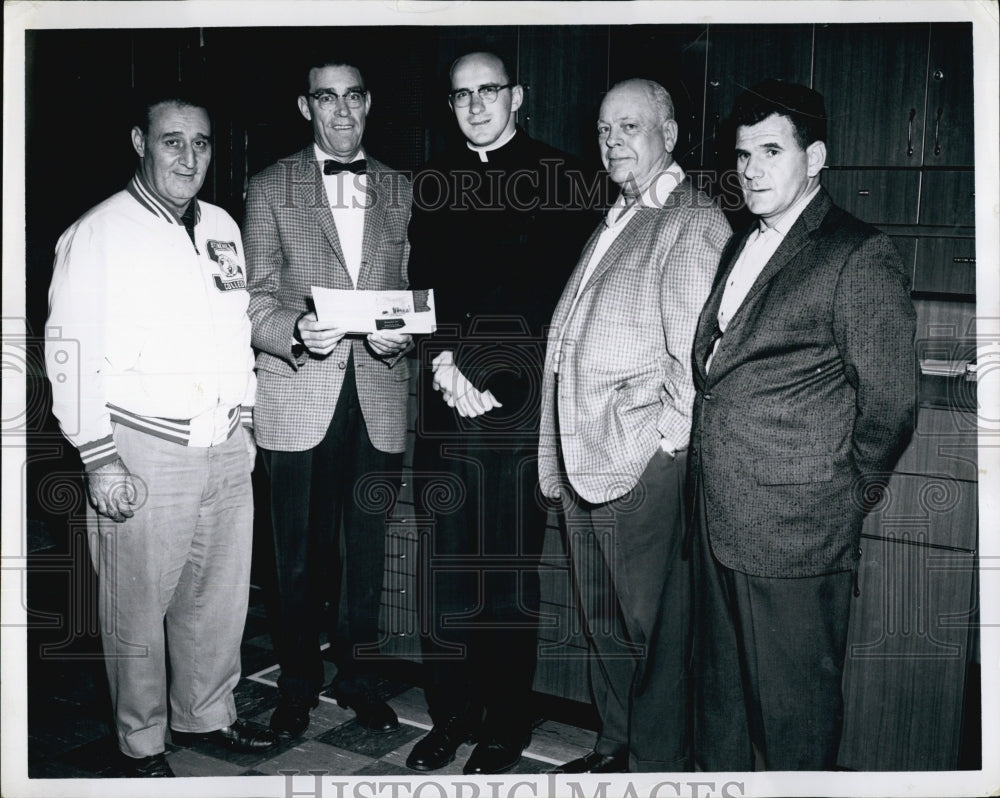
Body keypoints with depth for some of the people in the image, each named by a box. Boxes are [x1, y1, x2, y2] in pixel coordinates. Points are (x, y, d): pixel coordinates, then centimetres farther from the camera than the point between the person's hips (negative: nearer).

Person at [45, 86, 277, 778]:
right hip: (144, 454, -6)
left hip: (226, 449, 6)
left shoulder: (223, 227, 12)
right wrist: (100, 461, -13)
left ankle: (206, 714, 36)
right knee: (139, 609, 6)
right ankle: (142, 742, 26)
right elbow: (70, 357, -9)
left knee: (221, 597, 16)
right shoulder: (99, 234, -7)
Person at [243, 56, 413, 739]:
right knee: (301, 553, 6)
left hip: (380, 396, 2)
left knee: (369, 548, 10)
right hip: (299, 398, -2)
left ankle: (360, 675, 27)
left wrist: (403, 334, -10)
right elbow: (257, 299, 0)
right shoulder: (269, 189, 5)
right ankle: (299, 681, 25)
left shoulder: (402, 191, 11)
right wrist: (297, 331, -20)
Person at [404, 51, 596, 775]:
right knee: (444, 571, 7)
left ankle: (506, 728, 17)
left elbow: (560, 295, -4)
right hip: (445, 403, 4)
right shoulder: (435, 180, 16)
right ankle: (450, 717, 22)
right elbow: (423, 282, 12)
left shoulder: (557, 176, 2)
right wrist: (443, 361, -6)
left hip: (517, 402, -4)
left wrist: (495, 385, -11)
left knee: (510, 575, 2)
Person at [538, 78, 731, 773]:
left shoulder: (694, 223, -9)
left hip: (644, 465, -9)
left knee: (653, 625, 4)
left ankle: (658, 763, 20)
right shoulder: (615, 219, 18)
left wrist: (656, 438, -12)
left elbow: (694, 359, -15)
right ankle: (616, 747, 34)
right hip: (584, 458, 9)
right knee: (603, 619, 18)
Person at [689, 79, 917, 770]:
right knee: (720, 694, 21)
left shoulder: (861, 256, -11)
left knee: (794, 708, 7)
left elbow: (890, 403, -10)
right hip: (716, 524, 8)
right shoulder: (741, 247, 14)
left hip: (794, 536, -7)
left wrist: (841, 499, -1)